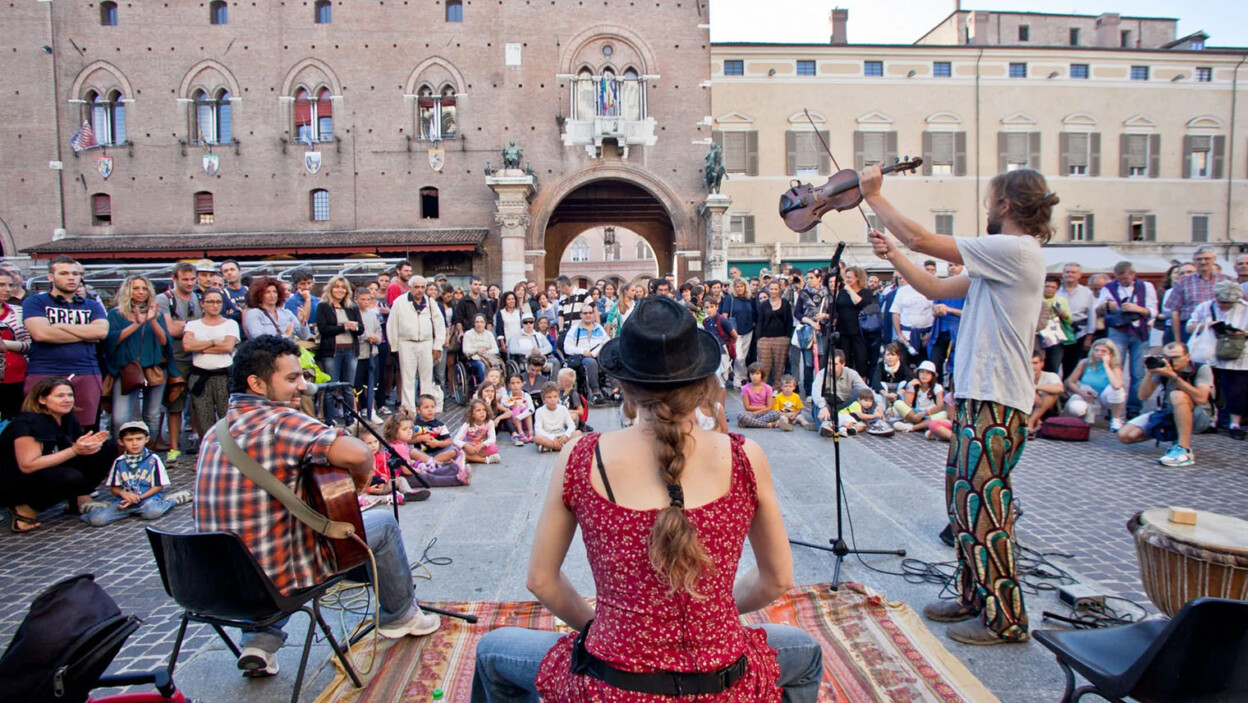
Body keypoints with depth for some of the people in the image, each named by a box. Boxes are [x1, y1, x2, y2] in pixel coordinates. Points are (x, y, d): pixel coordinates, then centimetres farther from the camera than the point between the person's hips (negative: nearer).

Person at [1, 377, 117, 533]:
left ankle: (78, 500, 2)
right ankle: (25, 509, -12)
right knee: (71, 477, -38)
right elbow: (27, 466, -28)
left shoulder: (68, 420, 1)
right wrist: (74, 450, -30)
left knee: (109, 447, -4)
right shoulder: (28, 424, -22)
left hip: (51, 474, 8)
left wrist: (89, 444, -15)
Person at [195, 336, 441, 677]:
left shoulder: (215, 432, 5)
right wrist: (360, 477, -10)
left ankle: (260, 641, 25)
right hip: (277, 577, -7)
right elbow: (357, 454, -34)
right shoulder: (279, 421, -20)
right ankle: (399, 616, 31)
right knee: (383, 523, 10)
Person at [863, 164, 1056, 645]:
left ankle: (1005, 618, 10)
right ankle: (974, 597, 29)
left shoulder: (1016, 250, -14)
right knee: (962, 497, 16)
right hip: (976, 397, 10)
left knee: (982, 506, -3)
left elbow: (920, 239, -17)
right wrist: (893, 257, 12)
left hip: (997, 404, -10)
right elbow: (936, 289, 19)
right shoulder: (1003, 258, 16)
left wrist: (874, 196, -8)